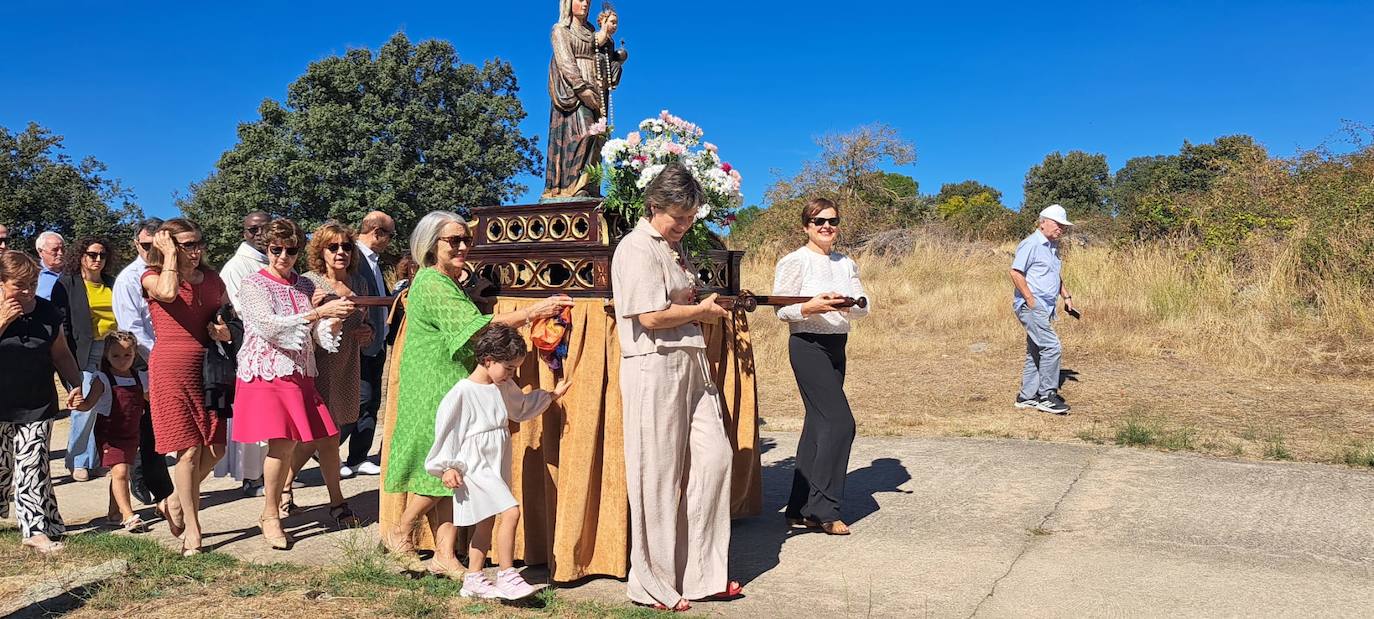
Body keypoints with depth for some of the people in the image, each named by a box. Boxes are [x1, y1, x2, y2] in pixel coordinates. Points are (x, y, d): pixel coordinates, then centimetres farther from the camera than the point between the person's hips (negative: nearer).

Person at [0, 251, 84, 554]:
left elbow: (61, 354, 9)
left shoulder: (47, 312, 1)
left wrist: (76, 385, -2)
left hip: (37, 407, 1)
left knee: (33, 468, -1)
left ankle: (36, 529, 2)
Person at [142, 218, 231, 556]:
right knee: (189, 449, -5)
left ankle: (179, 501, 32)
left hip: (207, 368, 5)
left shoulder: (211, 278, 11)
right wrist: (169, 254, -12)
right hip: (172, 369, -5)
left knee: (215, 448, 4)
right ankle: (192, 530, 8)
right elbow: (168, 292, -26)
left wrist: (227, 331, 1)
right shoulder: (152, 277, -1)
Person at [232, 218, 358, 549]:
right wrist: (318, 312, -26)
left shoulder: (306, 286, 10)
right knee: (283, 442, -18)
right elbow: (271, 327, -19)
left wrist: (334, 321, -17)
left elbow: (321, 337, 6)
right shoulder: (253, 285, -5)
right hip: (264, 374, -5)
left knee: (328, 437, 4)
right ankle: (270, 516, 1)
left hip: (300, 375, 5)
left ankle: (336, 501, 25)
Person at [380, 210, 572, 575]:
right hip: (434, 390, -9)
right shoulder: (431, 284, -13)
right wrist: (531, 312, -26)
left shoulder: (451, 283, 18)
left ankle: (445, 555, 10)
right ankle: (400, 533, 15)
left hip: (451, 389, 9)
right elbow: (474, 327, -23)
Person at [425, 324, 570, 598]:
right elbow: (446, 429, -11)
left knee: (486, 522, 13)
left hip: (496, 468, 8)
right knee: (511, 512, -17)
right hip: (474, 468, -8)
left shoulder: (505, 388, 8)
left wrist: (552, 395, 25)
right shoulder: (462, 393, -15)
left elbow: (522, 407, 27)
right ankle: (506, 575, -7)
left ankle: (473, 580, 24)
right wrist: (447, 467, -11)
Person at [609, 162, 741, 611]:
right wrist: (702, 310, -6)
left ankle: (701, 572, 18)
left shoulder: (674, 246, 16)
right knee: (659, 474, 0)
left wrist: (703, 307, 9)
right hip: (655, 368, -9)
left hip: (690, 365, 9)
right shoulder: (637, 248, -12)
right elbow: (651, 316, -19)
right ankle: (654, 585, 15)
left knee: (714, 457, 7)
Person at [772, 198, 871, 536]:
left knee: (819, 424, 9)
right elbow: (782, 310, -8)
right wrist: (811, 307, -26)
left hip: (836, 348, 7)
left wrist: (848, 303, -14)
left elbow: (865, 306, 7)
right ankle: (824, 508, -3)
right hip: (808, 346, -7)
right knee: (840, 422, -13)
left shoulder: (846, 264, 13)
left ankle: (801, 509, 17)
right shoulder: (795, 261, -6)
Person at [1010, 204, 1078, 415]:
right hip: (1031, 305, -10)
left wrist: (1066, 296, 23)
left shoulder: (1053, 246, 19)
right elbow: (1016, 272, -18)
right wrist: (1031, 300, -18)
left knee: (1036, 352, 12)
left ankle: (1027, 397, 18)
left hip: (1046, 307, 10)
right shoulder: (1031, 243, -11)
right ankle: (1047, 396, -9)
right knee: (1051, 347, -15)